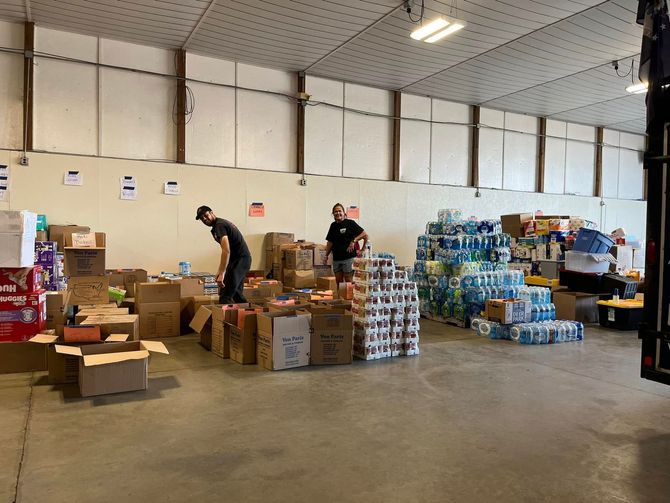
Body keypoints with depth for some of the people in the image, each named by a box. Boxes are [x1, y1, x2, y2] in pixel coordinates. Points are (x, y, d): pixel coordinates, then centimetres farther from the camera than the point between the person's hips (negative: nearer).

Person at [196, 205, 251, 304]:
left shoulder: (219, 225, -14)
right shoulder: (222, 223, 18)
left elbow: (226, 251, -26)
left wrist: (221, 274, -30)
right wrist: (220, 270, 25)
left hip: (240, 260, -11)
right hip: (244, 259, 11)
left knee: (225, 295, -13)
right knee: (236, 293, 19)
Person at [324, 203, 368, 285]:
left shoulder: (350, 223, -4)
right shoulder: (333, 225, 12)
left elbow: (364, 234, -5)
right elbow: (330, 242, 17)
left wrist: (354, 241, -14)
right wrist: (326, 255, 12)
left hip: (348, 257, -5)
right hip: (336, 258, 5)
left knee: (348, 281, -2)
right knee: (338, 281, 9)